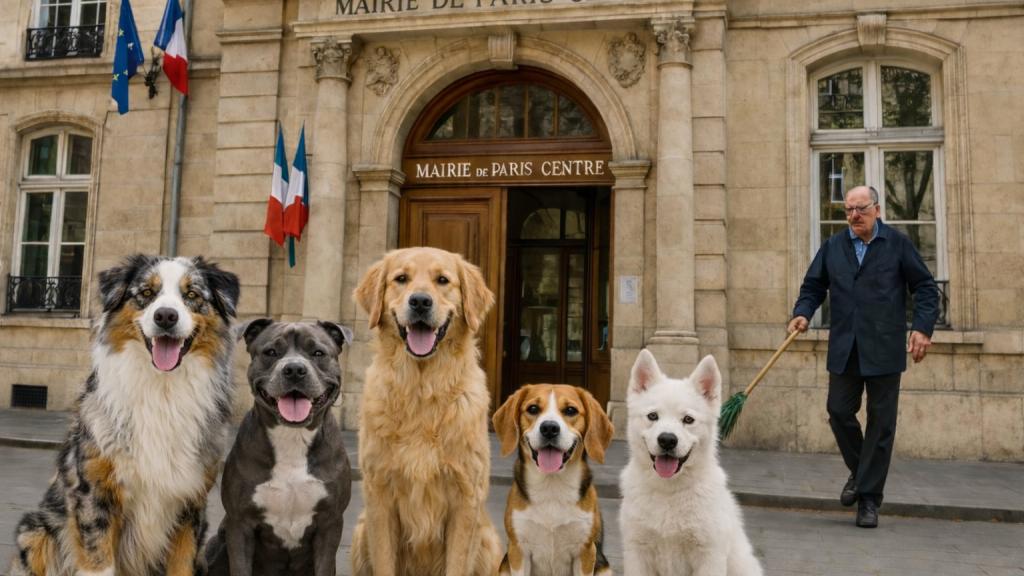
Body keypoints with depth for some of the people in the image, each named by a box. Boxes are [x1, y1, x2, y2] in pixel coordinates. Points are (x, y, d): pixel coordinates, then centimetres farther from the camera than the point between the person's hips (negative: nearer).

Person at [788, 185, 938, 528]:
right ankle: (859, 472, 29)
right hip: (844, 348, 2)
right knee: (839, 411, 2)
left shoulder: (897, 244, 2)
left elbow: (925, 287, 3)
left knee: (881, 421, 3)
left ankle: (869, 497, 12)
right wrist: (802, 313, -7)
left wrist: (923, 327, -9)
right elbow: (813, 287, 12)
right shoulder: (833, 247, 9)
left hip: (884, 349, -2)